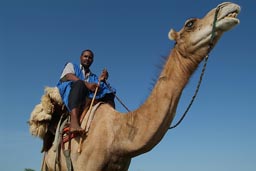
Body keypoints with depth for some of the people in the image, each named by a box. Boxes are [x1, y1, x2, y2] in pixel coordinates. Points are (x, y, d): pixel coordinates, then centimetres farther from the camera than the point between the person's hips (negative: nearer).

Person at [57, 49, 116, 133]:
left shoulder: (93, 77, 30)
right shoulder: (71, 66, 23)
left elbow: (99, 89, 12)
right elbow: (69, 76, -2)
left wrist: (102, 80, -8)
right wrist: (87, 84, -17)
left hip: (87, 101, 4)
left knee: (109, 93, -10)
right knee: (80, 84, -34)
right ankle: (74, 122, -54)